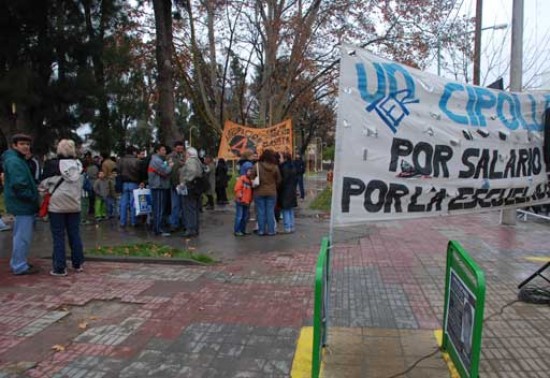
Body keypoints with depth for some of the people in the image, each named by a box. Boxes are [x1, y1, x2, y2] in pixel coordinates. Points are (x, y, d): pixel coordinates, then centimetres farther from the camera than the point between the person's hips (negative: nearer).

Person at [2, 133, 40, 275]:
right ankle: (20, 266, 4)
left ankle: (17, 263, 29)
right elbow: (19, 185, -24)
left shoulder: (19, 160, 17)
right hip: (22, 204, -11)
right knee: (23, 236, -4)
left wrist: (33, 197, 11)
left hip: (22, 204, 11)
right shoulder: (14, 162, -16)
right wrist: (33, 198, -16)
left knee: (20, 236, 19)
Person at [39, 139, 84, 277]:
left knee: (58, 237, 2)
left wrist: (44, 190, 17)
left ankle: (59, 268, 5)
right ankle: (78, 264, 20)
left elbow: (44, 184, -3)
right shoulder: (79, 165, 0)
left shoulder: (52, 164, -11)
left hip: (57, 204, -3)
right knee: (75, 235, 12)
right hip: (74, 204, 4)